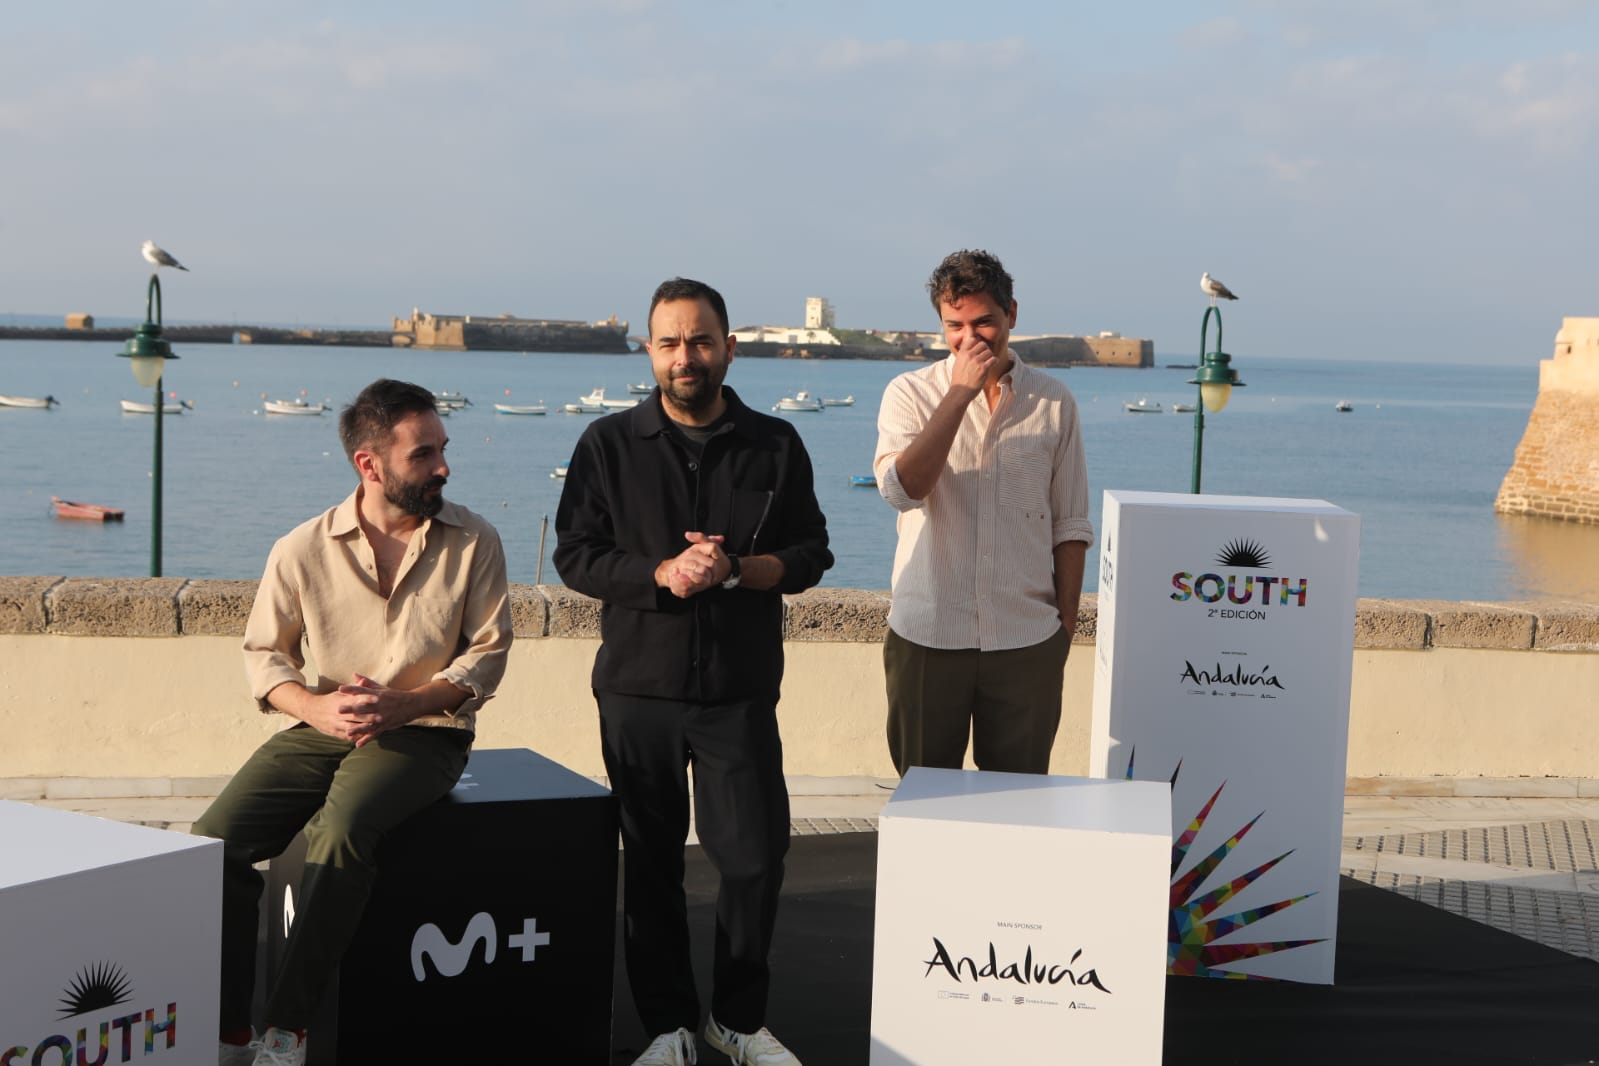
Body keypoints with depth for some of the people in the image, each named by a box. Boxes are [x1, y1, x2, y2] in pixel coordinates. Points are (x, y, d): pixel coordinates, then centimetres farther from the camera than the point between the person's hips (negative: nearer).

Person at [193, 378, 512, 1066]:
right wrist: (316, 706, -13)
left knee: (339, 834, -33)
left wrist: (402, 703, -16)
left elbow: (488, 649, 0)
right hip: (326, 727, 3)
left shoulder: (473, 542, -3)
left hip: (425, 731, -3)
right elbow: (263, 652, 8)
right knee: (215, 842, -19)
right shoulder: (303, 551, -2)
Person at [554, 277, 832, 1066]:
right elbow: (575, 556, -1)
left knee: (755, 856, -1)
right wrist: (662, 575, -17)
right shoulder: (609, 445, 2)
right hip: (639, 685, 0)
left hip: (741, 690, 0)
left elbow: (810, 556, 4)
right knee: (650, 860, 6)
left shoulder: (776, 446, 4)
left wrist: (734, 570, -15)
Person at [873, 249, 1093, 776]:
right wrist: (961, 393, -18)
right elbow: (901, 488, -18)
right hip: (927, 634, -1)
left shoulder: (1053, 401, 4)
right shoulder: (910, 392, 0)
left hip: (1027, 639, 1)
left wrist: (1066, 623, 6)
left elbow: (1070, 525, 9)